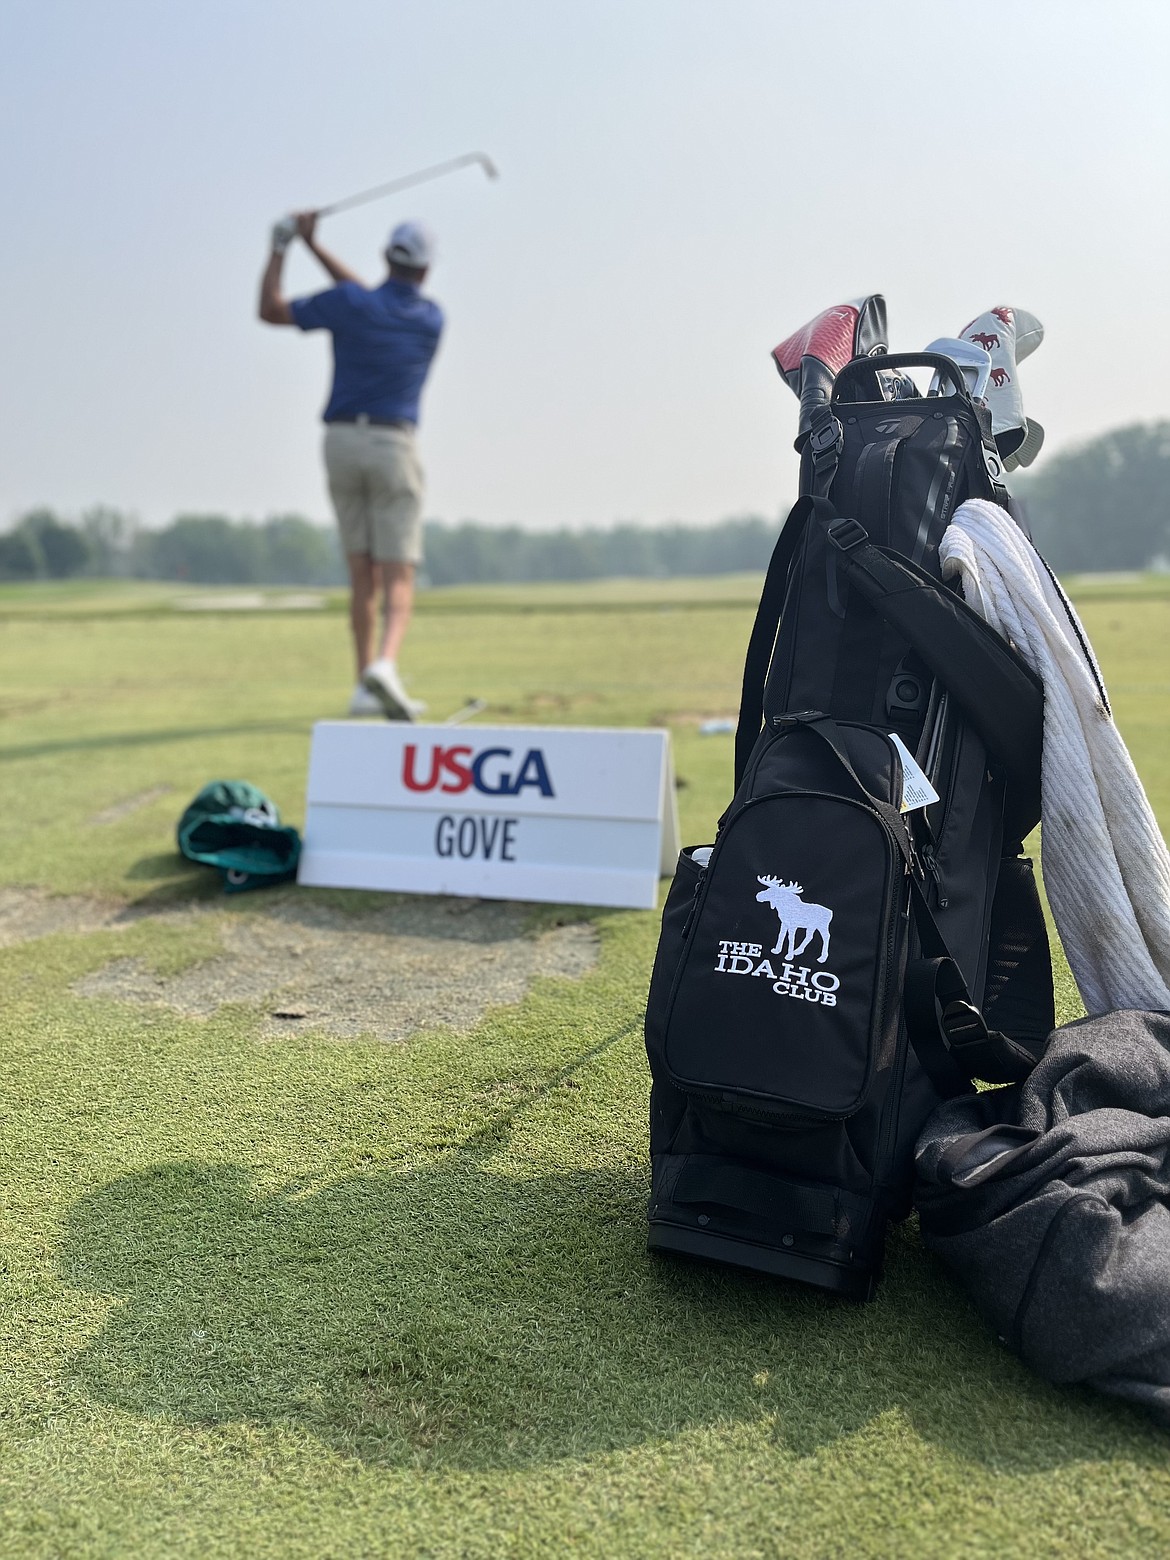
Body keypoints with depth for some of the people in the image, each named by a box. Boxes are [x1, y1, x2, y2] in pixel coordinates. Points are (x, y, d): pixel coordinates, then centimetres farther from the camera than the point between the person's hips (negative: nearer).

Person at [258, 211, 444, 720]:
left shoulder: (348, 304, -3)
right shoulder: (433, 319, 5)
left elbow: (270, 310, 7)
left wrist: (281, 246, 18)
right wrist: (313, 245, 21)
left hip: (341, 443, 2)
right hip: (393, 447, -2)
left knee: (364, 575, 10)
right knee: (398, 579, -4)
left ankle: (365, 687, 7)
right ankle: (384, 665, -31)